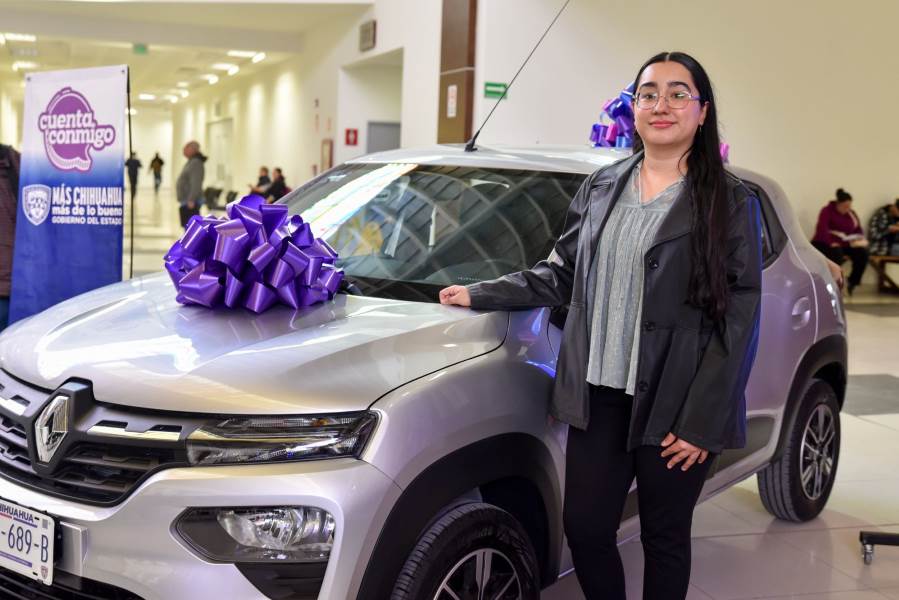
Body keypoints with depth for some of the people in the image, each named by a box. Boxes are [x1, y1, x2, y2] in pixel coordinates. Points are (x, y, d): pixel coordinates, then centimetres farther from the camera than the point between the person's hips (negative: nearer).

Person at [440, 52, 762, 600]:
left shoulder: (731, 202, -4)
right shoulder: (601, 188, 9)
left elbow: (740, 317, -8)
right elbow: (561, 276, 15)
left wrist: (701, 421, -13)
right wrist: (481, 294, 9)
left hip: (674, 406, -3)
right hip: (599, 396, 4)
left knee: (664, 539, 10)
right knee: (585, 527, 6)